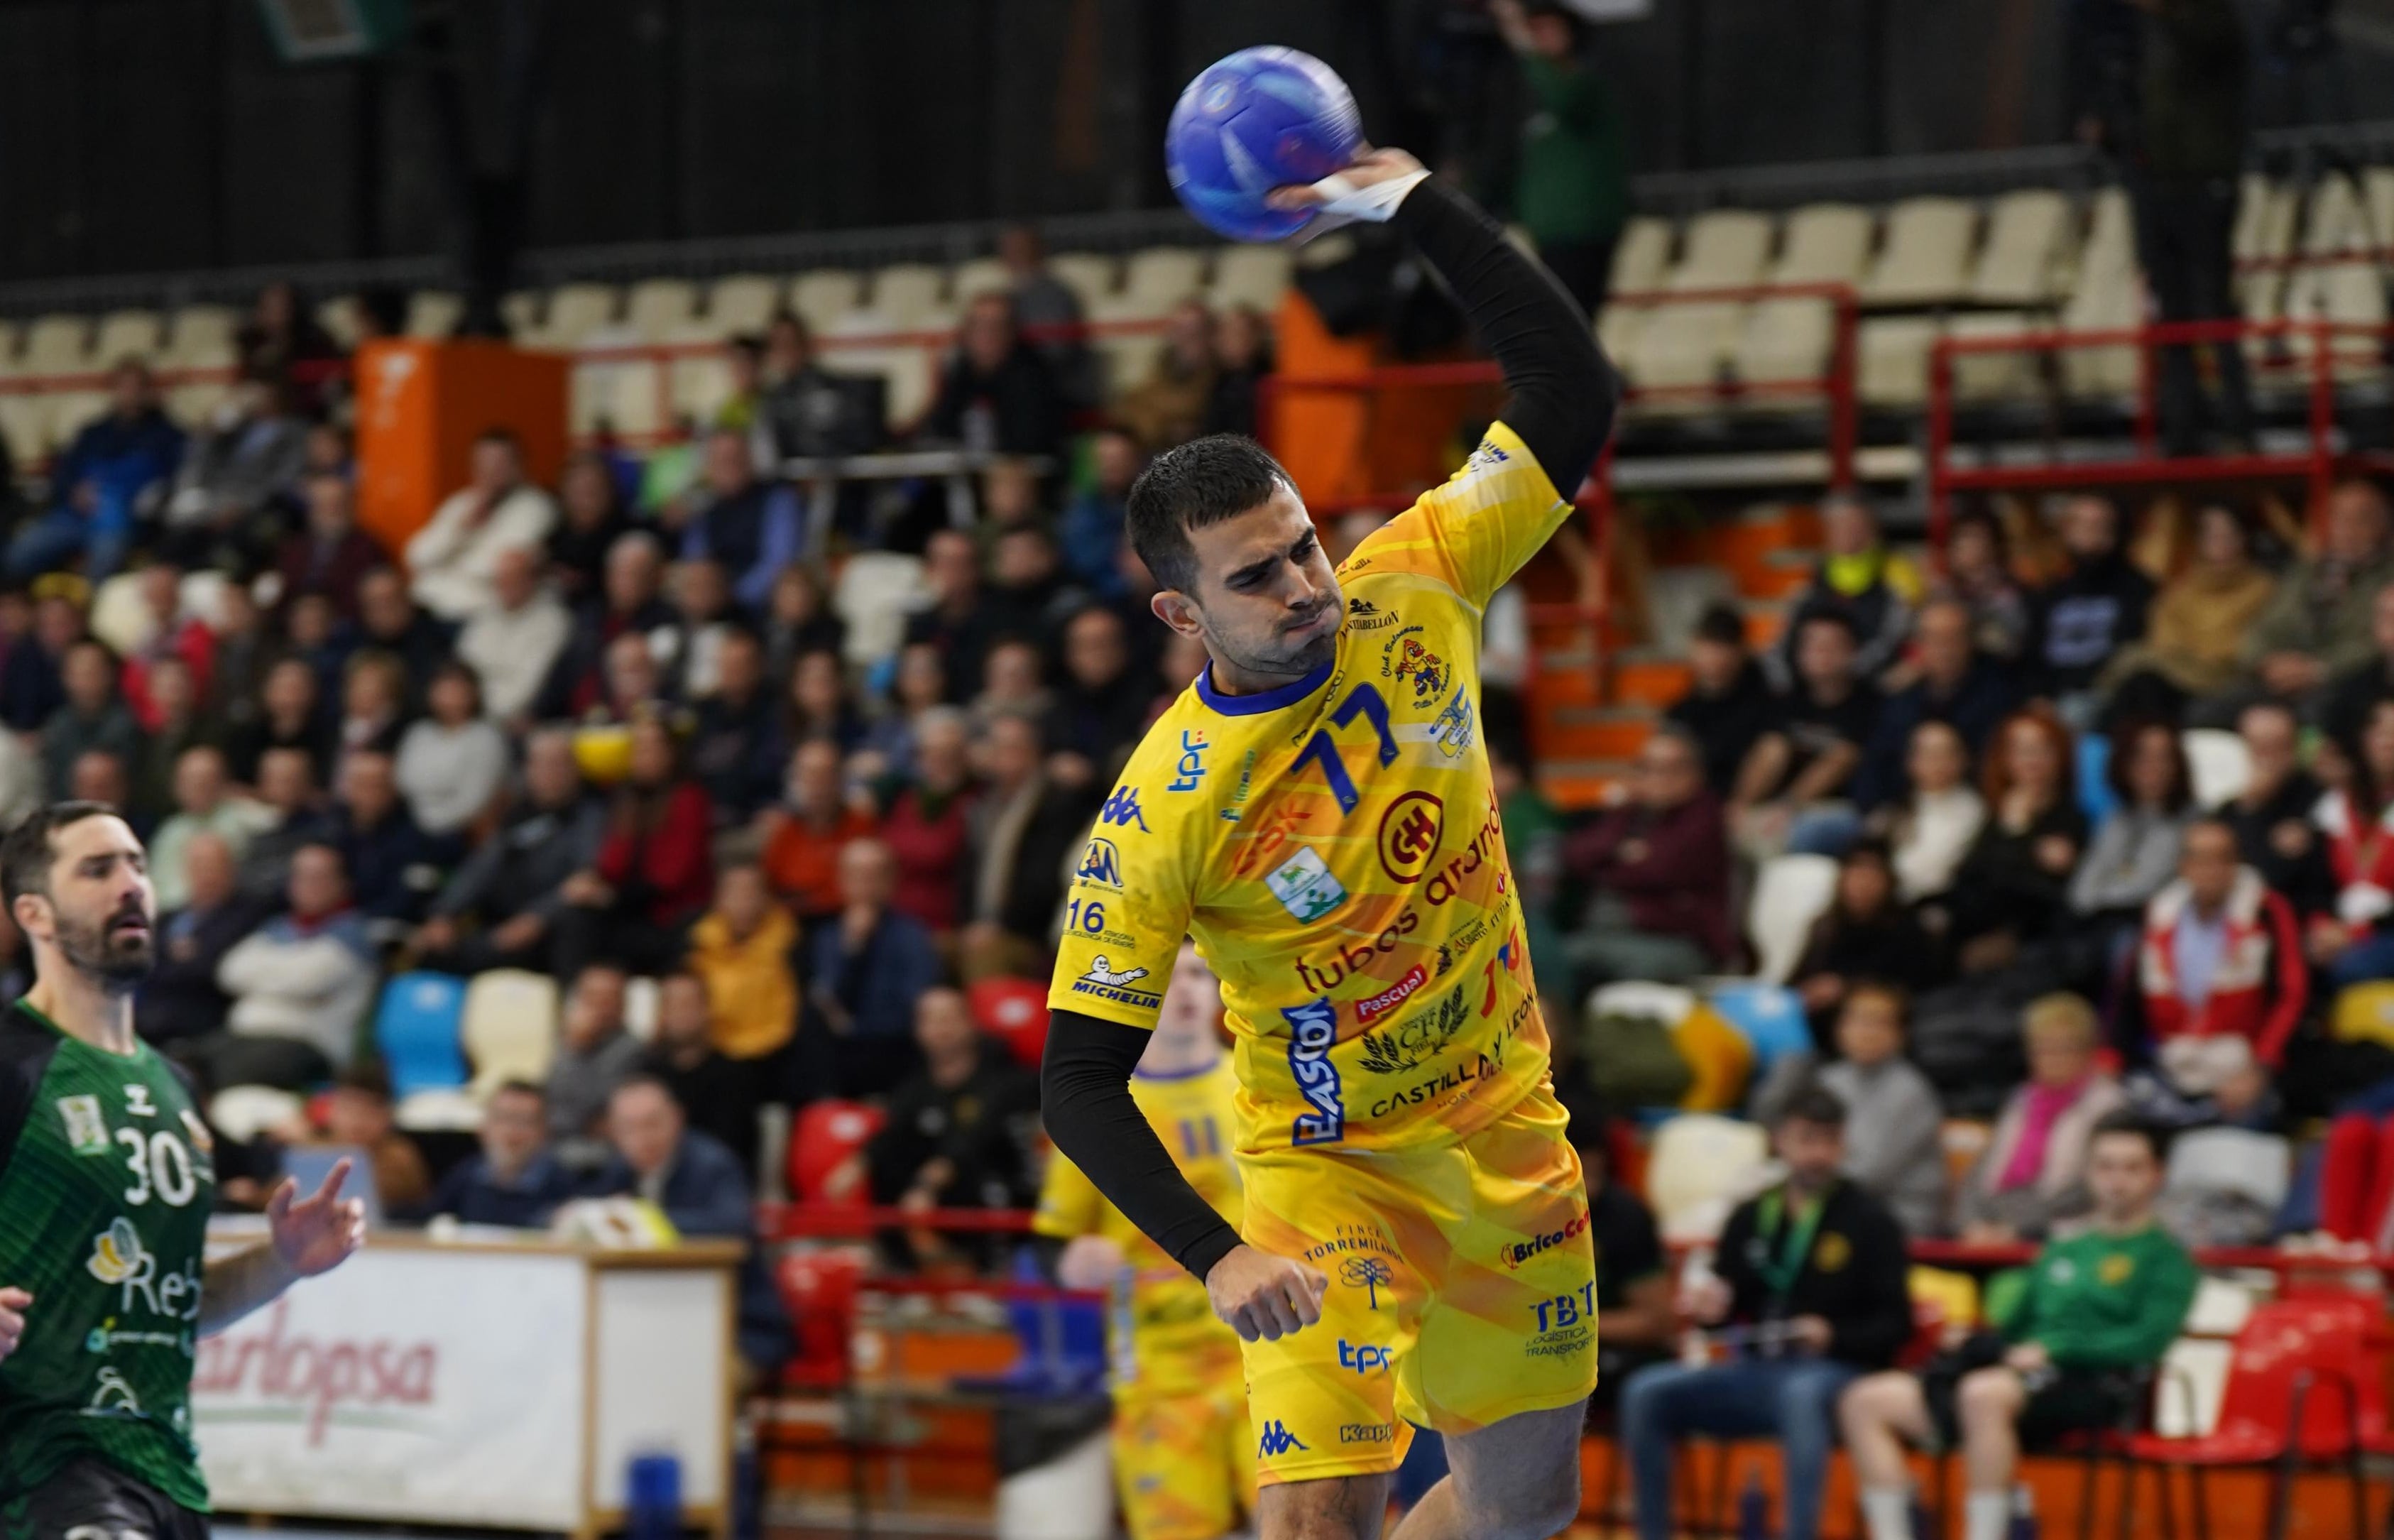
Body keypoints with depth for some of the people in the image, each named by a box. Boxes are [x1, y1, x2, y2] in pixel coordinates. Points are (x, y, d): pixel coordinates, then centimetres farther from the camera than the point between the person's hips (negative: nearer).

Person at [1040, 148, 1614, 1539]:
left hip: (1509, 1132, 5)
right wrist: (1220, 1258, -32)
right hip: (1329, 1168, -5)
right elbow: (1081, 1082, -19)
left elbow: (1571, 392, -9)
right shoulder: (1162, 814, -23)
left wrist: (1420, 206, -18)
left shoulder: (1411, 598, -11)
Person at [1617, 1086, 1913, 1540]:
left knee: (1801, 1393, -41)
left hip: (1832, 1371, -5)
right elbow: (1726, 1308, 21)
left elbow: (1895, 1325, -1)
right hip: (1752, 1372, 5)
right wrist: (1708, 1306, -3)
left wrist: (1833, 1336, -20)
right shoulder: (1751, 1217, 15)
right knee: (1645, 1393, -16)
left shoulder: (1869, 1221, 2)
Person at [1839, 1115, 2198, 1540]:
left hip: (2090, 1384, -7)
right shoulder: (2059, 1254, 28)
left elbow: (2148, 1341, -8)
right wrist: (1974, 1348, 6)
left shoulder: (2166, 1259, 6)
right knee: (1866, 1401, -8)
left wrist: (2052, 1350, -15)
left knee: (1984, 1393, -40)